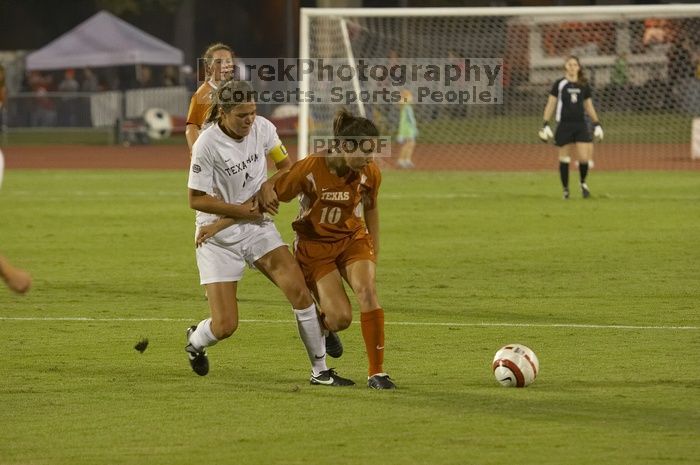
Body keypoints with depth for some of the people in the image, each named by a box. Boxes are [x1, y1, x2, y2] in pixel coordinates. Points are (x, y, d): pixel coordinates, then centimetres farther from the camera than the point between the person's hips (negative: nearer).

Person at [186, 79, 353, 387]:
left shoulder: (262, 129, -6)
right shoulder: (207, 145, -21)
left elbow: (285, 166, 10)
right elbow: (196, 199, -15)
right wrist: (239, 210, -20)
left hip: (257, 226, 4)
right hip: (218, 237, -4)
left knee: (299, 290, -13)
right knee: (224, 326, -7)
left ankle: (320, 370, -1)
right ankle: (195, 341, 31)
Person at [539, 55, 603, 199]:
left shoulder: (584, 86, 8)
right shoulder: (559, 84, 1)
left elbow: (589, 106, 17)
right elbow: (550, 105, 2)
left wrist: (597, 124, 12)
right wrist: (546, 124, -4)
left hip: (581, 125, 2)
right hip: (564, 125, -2)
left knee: (584, 158, -7)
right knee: (564, 158, 2)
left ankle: (583, 183, 19)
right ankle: (565, 189, 14)